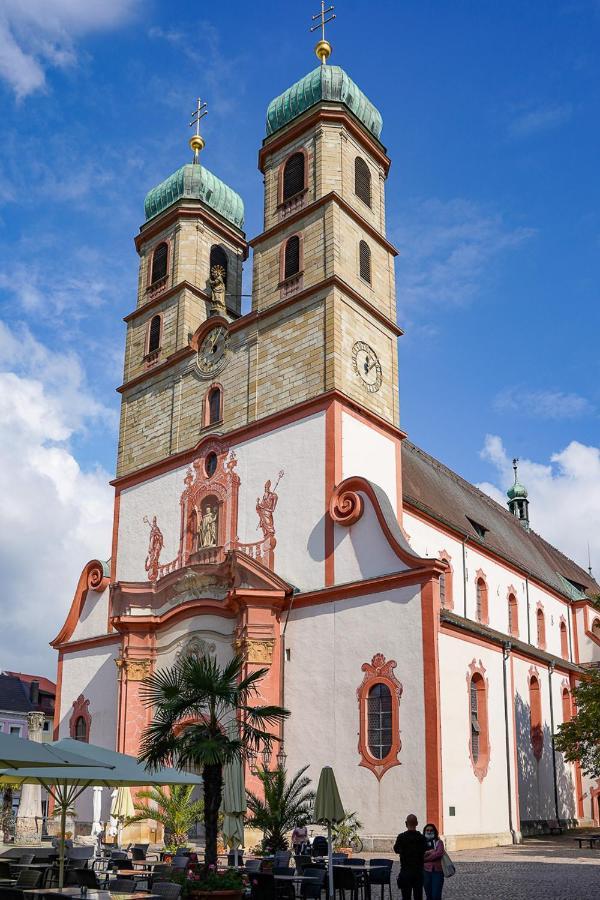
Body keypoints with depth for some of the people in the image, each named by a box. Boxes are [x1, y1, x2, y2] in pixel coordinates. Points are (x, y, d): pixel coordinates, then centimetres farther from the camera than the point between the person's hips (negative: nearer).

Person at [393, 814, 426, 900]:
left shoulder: (401, 837, -11)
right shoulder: (421, 838, -5)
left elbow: (396, 850, 3)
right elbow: (423, 853, 4)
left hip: (406, 871, -2)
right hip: (418, 871, 2)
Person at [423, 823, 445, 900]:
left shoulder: (439, 842, 2)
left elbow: (439, 853, -14)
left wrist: (425, 858, -10)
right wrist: (429, 852, -19)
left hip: (437, 871, -2)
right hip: (426, 871, 2)